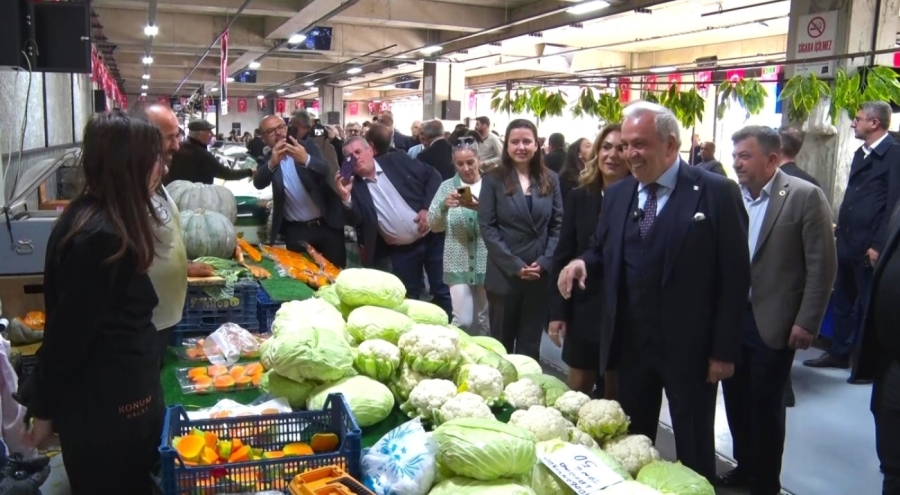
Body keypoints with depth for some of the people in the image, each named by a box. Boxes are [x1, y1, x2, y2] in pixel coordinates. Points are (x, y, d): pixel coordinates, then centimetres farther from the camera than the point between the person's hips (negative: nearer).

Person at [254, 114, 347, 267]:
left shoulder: (307, 146, 1)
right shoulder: (267, 161, 4)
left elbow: (325, 171, -15)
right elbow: (259, 184, -15)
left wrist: (306, 159, -35)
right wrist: (272, 163, -34)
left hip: (327, 224, -1)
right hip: (296, 231, 1)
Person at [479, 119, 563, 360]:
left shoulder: (550, 179, 7)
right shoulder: (493, 179, -2)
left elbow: (558, 224, 5)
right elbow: (487, 226, -7)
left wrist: (545, 261, -9)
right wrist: (514, 265, -15)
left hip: (541, 275, 2)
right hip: (504, 275, -2)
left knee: (530, 345, 10)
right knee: (501, 344, 10)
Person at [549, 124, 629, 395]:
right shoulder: (579, 198, 2)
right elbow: (562, 257, 2)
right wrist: (557, 311, -2)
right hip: (585, 311, 2)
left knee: (617, 394, 14)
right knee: (577, 391, 13)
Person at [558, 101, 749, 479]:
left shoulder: (717, 193, -10)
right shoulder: (617, 194, 6)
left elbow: (735, 276, -10)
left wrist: (724, 350, -12)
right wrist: (583, 262, -10)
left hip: (689, 346, -4)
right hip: (630, 343, 5)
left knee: (694, 449, 12)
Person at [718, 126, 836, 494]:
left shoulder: (805, 196, -10)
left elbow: (822, 266, -10)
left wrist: (807, 322, -12)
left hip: (772, 323, -4)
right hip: (729, 317, 5)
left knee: (766, 406, 6)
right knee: (736, 401, 15)